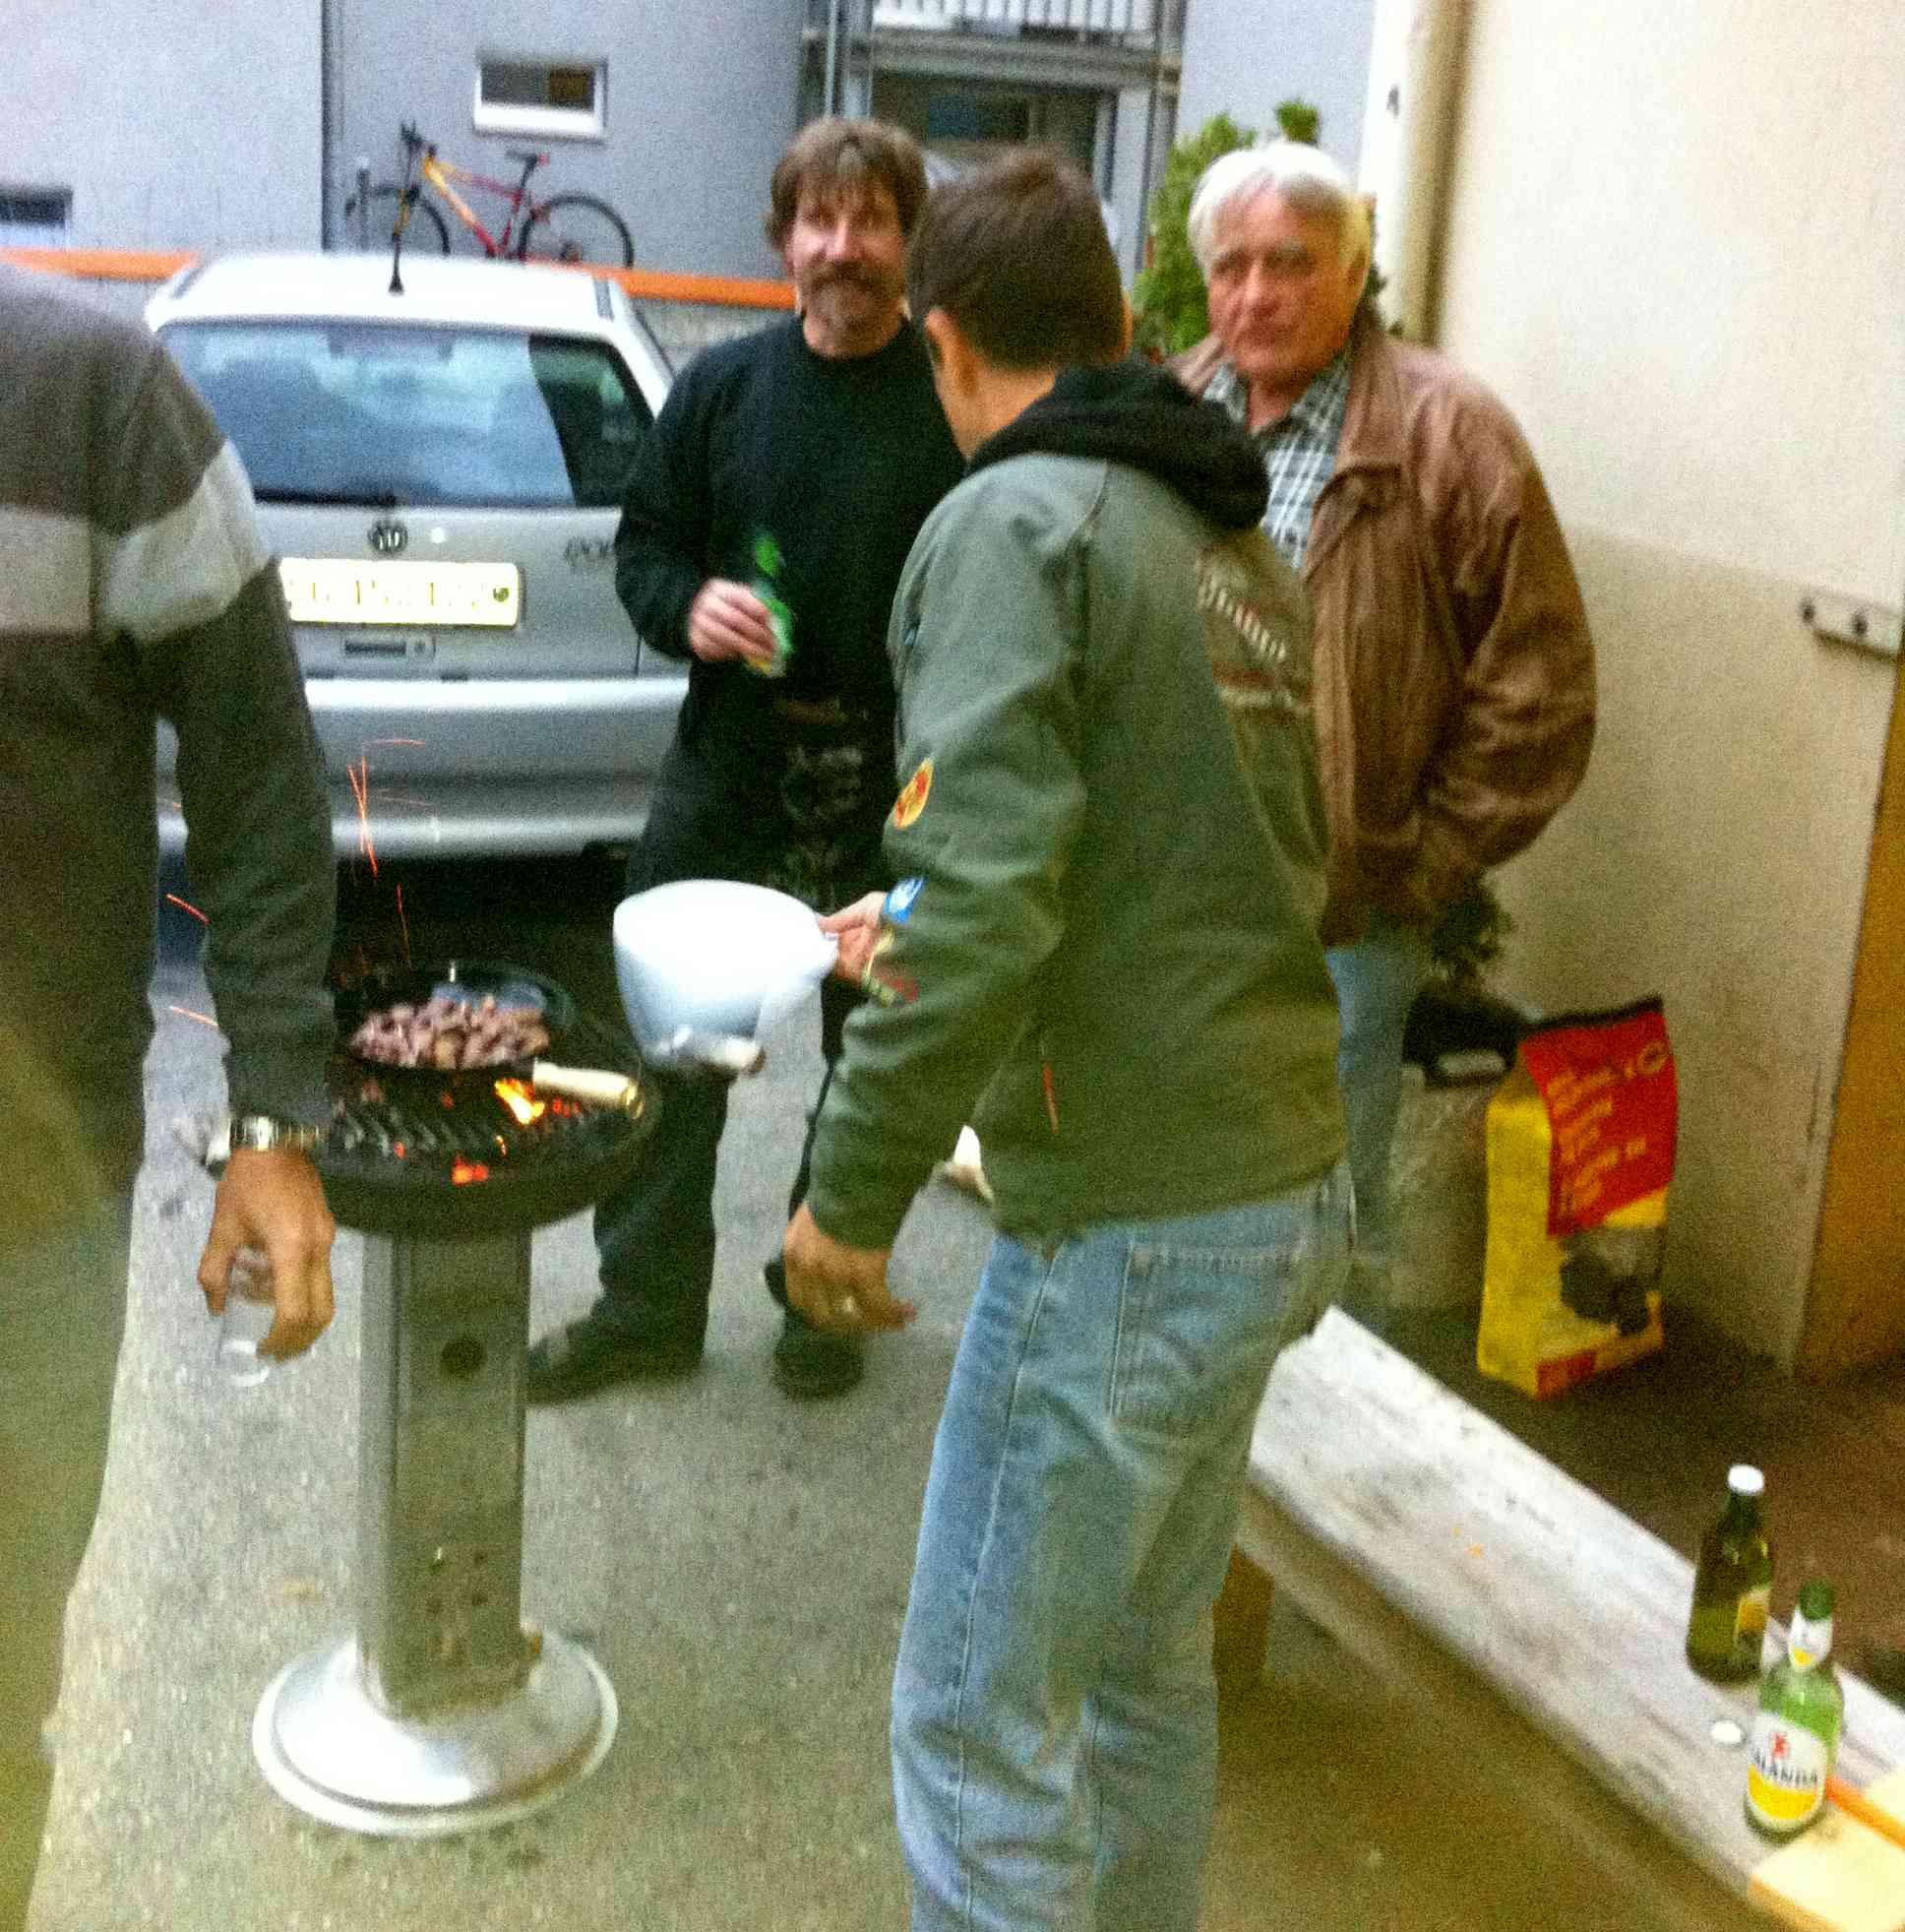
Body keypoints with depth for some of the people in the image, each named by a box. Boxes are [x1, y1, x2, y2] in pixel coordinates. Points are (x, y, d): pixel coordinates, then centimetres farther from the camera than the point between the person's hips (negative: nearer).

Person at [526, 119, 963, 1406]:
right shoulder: (723, 386, 6)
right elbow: (645, 541, 14)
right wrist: (689, 605, -9)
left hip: (895, 783, -3)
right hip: (728, 760, 3)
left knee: (875, 1056, 11)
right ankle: (649, 1306, 23)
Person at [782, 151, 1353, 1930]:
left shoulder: (1012, 524, -12)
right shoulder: (1236, 536, 13)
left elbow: (988, 899, -23)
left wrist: (851, 1191, -14)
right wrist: (932, 922, 26)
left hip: (1124, 1232, -9)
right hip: (1286, 1198, 9)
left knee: (977, 1720, 5)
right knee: (1144, 1664, 23)